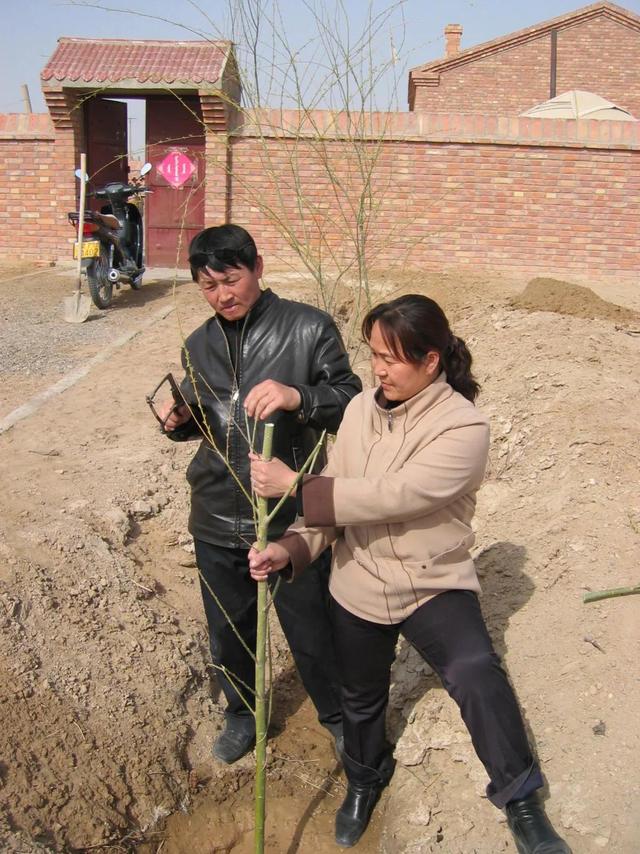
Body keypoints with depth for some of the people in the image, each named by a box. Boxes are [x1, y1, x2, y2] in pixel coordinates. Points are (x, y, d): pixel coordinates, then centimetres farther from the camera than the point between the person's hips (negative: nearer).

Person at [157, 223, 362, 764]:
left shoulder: (308, 328, -10)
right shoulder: (199, 346, 7)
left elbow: (351, 406, -13)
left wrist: (298, 397, -32)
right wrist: (179, 420, -5)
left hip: (291, 519, -4)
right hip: (217, 522, 5)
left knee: (313, 634, 13)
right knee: (229, 633, 22)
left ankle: (338, 715, 42)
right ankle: (243, 712, 51)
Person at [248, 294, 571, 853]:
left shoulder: (463, 428, -22)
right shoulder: (361, 409, -5)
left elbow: (391, 495, -31)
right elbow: (336, 496, -1)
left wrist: (294, 485, -28)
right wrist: (291, 548, -16)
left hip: (434, 584, -4)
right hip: (358, 585, 5)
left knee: (477, 674, -30)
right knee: (361, 698, 23)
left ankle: (520, 799, -5)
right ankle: (365, 779, 55)